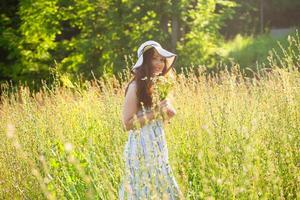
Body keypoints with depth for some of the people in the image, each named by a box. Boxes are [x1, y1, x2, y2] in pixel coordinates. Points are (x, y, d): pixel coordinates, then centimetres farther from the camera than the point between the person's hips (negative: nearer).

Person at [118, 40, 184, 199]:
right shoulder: (136, 86, -13)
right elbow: (127, 123, -18)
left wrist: (167, 114, -2)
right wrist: (155, 112, -19)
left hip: (157, 149, 8)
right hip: (142, 149, -8)